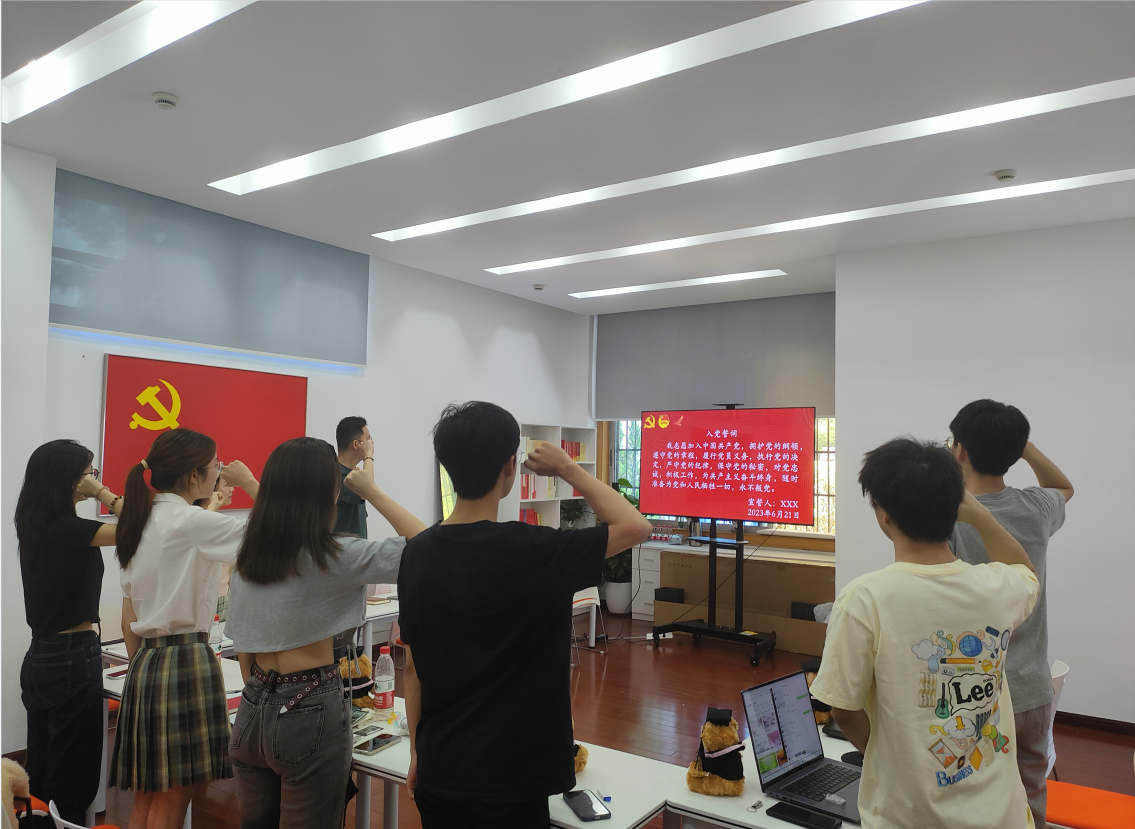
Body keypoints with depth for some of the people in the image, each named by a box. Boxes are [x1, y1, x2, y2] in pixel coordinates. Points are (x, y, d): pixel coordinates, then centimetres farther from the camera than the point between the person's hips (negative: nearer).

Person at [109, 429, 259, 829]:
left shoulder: (139, 524, 11)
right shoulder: (193, 523, -15)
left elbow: (128, 622, 15)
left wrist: (142, 669, 22)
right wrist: (248, 483, -10)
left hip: (145, 661, 9)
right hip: (186, 659, -8)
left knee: (147, 795, 16)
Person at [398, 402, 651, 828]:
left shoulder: (418, 553, -6)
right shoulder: (532, 551, -22)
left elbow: (412, 668, 3)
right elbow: (636, 526, -11)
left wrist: (417, 752, 15)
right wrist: (568, 469, -3)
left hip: (438, 774, 5)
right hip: (509, 781, -5)